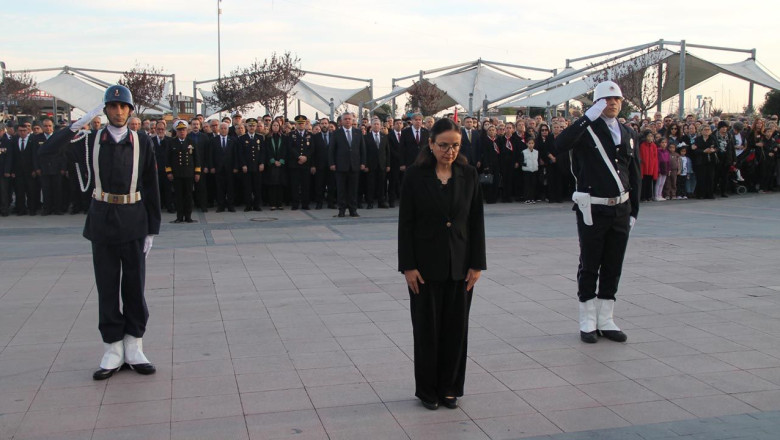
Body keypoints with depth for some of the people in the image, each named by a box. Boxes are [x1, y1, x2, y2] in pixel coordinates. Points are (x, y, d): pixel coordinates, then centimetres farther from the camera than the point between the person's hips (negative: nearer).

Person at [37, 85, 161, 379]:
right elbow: (45, 153, -7)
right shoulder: (90, 142, 3)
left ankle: (134, 348, 17)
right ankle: (113, 352, 16)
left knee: (134, 286, 5)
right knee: (107, 288, 6)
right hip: (102, 222, 1)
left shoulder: (142, 143, 1)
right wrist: (77, 125, -14)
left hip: (133, 223, -1)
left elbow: (151, 188, 1)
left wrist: (152, 230, -2)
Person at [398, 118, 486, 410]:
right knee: (427, 327, 6)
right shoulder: (416, 175, -6)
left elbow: (476, 221, 3)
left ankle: (450, 387, 22)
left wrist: (477, 264, -2)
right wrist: (408, 266, -9)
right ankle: (427, 390, 20)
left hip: (460, 263, 2)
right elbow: (406, 222, -5)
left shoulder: (468, 174, 1)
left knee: (456, 326, 8)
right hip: (426, 263, -2)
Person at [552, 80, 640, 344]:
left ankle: (606, 321, 23)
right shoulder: (588, 130, -6)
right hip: (593, 210, -5)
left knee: (613, 268, 11)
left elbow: (634, 175, 16)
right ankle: (588, 323, 15)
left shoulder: (627, 134, 11)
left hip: (620, 210, 5)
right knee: (589, 267, 4)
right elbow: (559, 146, -26)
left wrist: (634, 210, 12)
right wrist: (588, 117, -25)